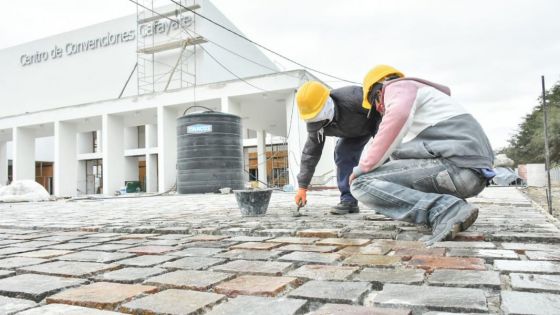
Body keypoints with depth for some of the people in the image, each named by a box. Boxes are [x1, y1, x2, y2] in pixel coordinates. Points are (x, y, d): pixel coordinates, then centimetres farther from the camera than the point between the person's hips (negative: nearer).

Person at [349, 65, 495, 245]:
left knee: (361, 184, -7)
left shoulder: (397, 87, 6)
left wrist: (364, 167, -13)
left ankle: (443, 212, -20)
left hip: (455, 165, -9)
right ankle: (446, 209, 12)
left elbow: (399, 115, -20)